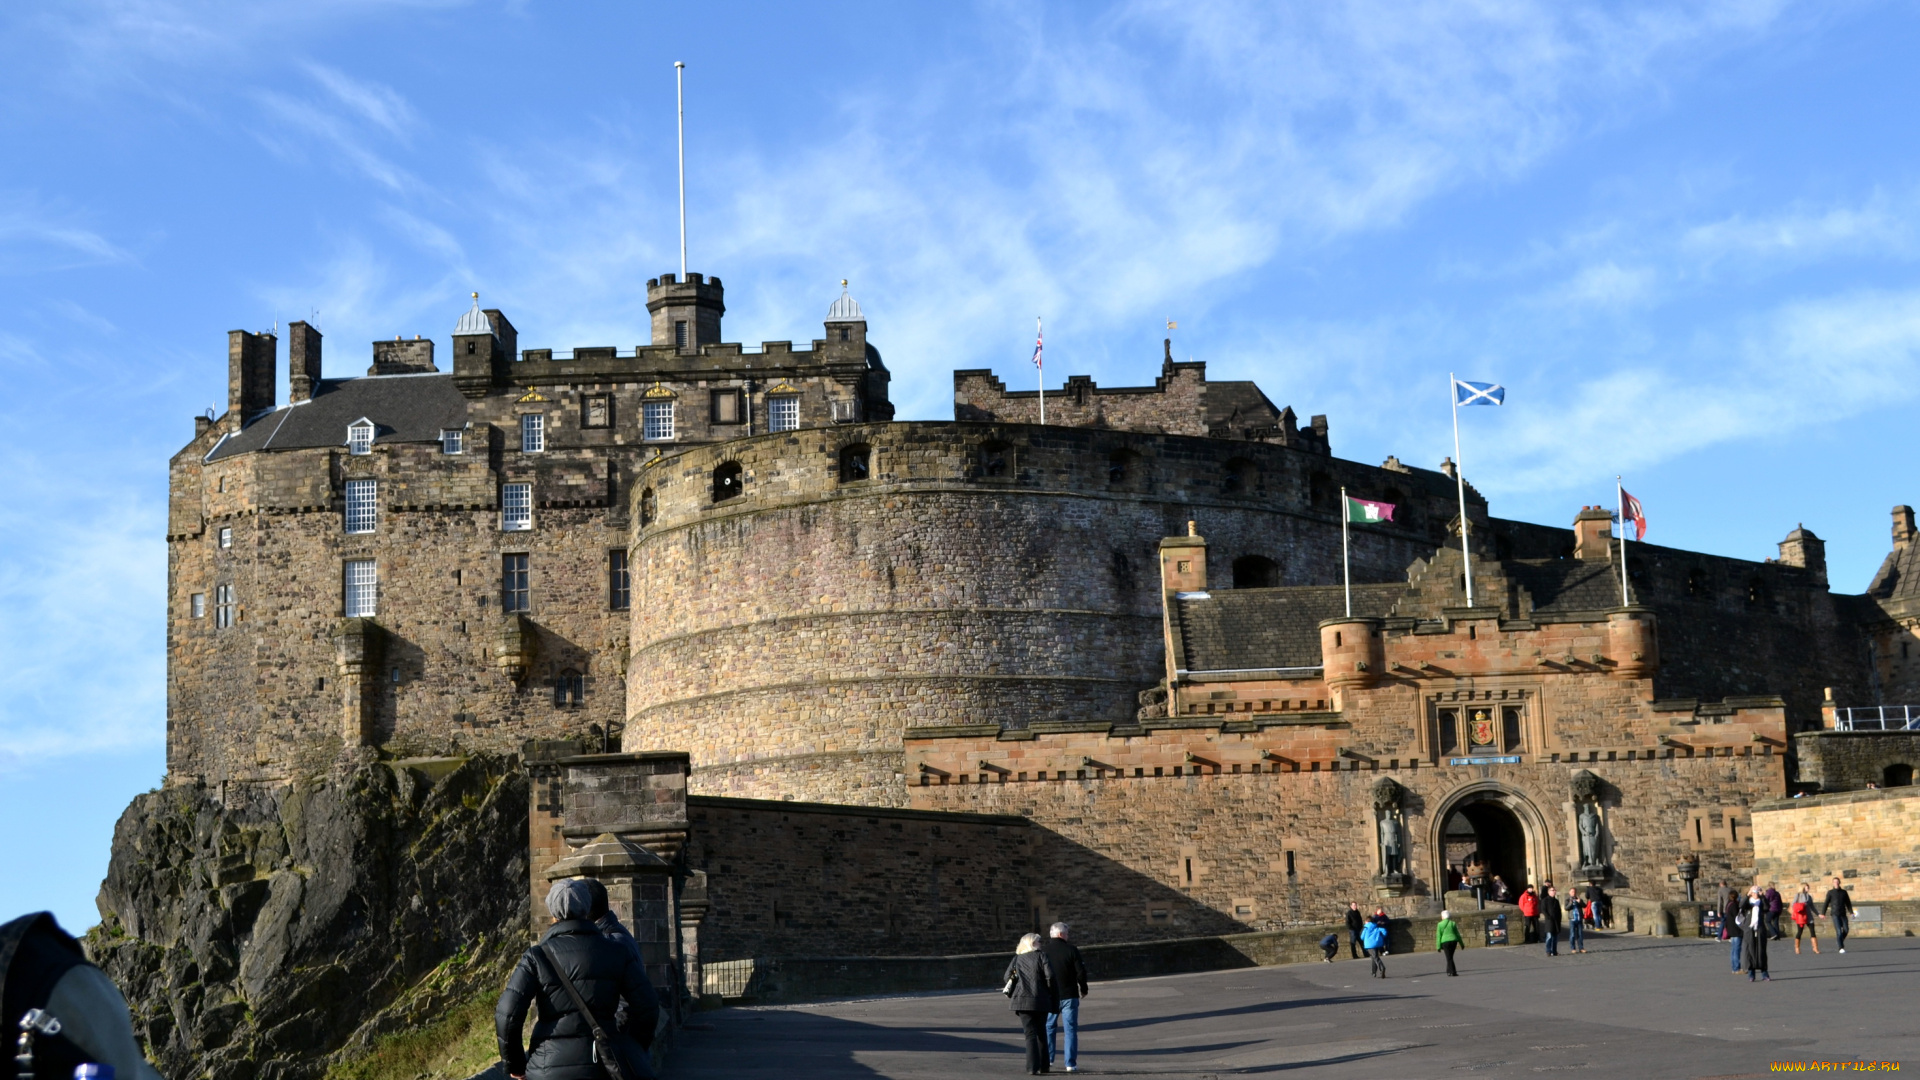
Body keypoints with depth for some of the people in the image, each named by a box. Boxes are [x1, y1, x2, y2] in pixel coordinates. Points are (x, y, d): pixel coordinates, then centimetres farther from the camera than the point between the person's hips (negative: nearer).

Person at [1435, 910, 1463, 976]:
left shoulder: (1440, 924, -2)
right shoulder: (1453, 923, 3)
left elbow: (1438, 936, -3)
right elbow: (1457, 934, 6)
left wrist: (1438, 946, 0)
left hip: (1445, 942, -2)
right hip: (1453, 941, 2)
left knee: (1449, 958, 2)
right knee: (1450, 956, 18)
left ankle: (1453, 972, -5)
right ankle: (1449, 970, 22)